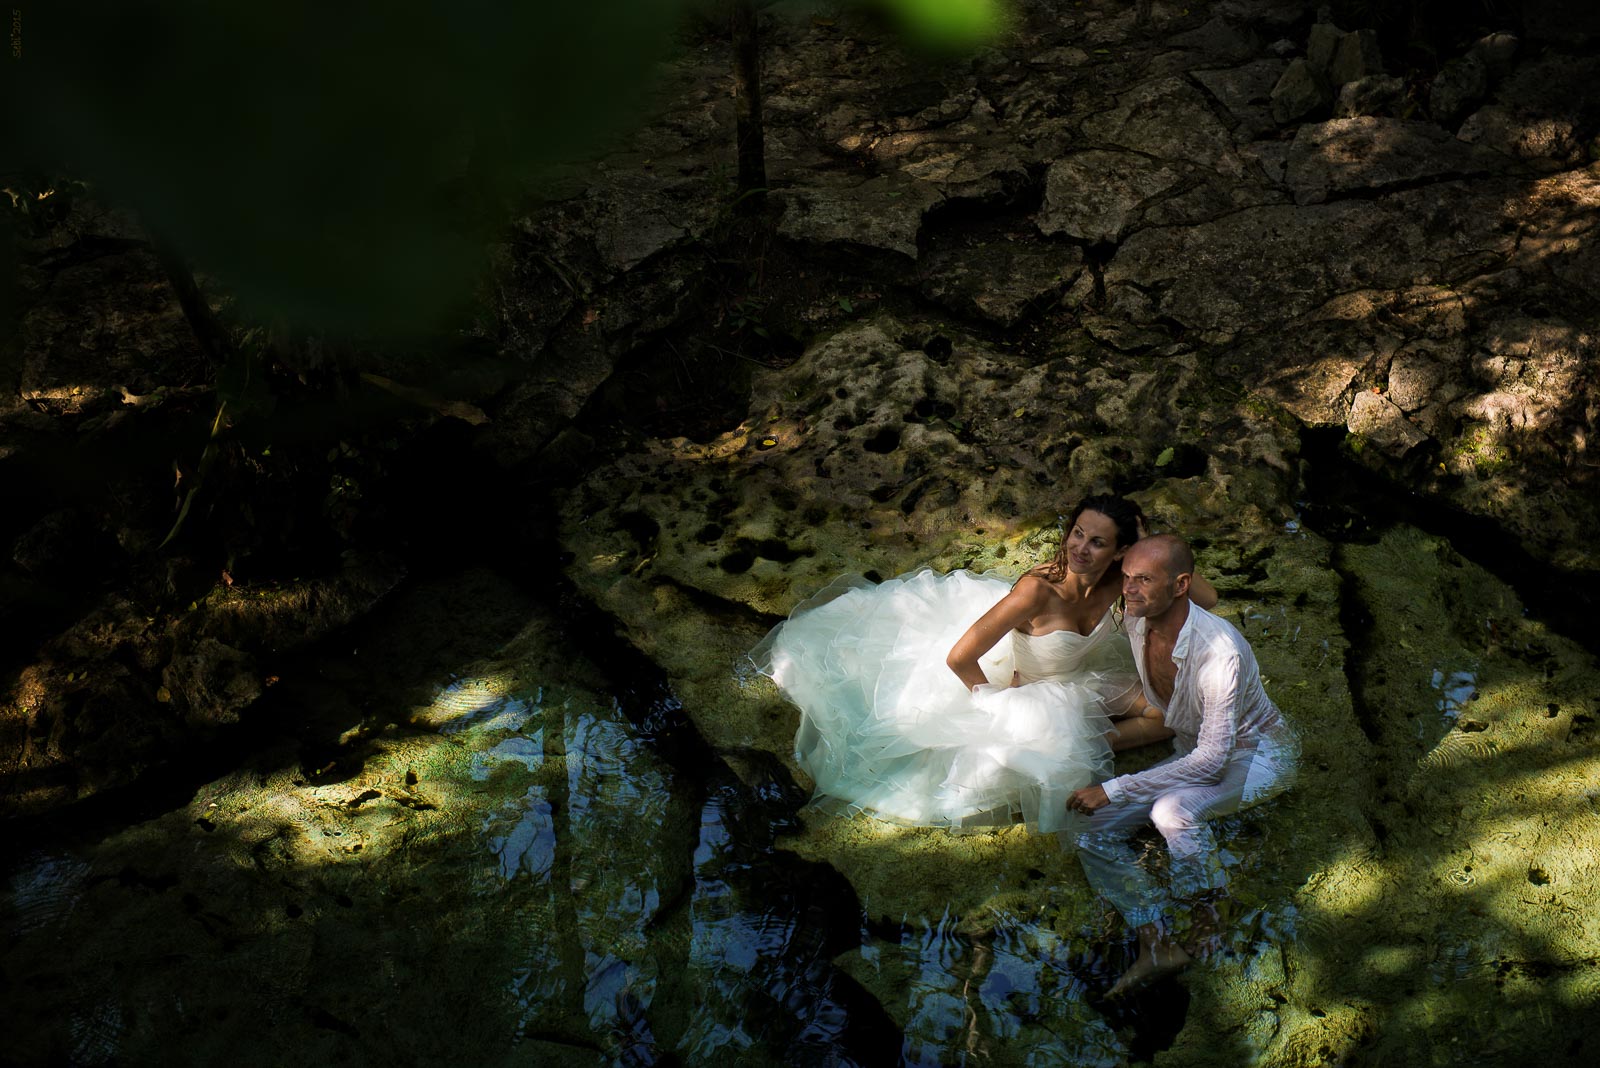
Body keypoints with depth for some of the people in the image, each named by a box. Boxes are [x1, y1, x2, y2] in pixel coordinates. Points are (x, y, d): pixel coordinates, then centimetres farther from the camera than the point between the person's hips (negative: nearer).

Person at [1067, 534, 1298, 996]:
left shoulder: (1220, 652, -35)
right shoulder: (1137, 625, -12)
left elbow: (1212, 759, -36)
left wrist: (1114, 790, -36)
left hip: (1260, 752, -8)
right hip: (1194, 751, 8)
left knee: (1173, 810, -38)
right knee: (1096, 834, -6)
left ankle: (1204, 921, -14)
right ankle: (1156, 943, -8)